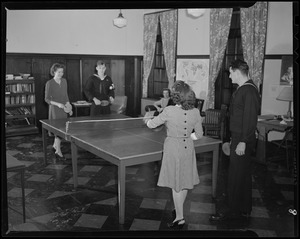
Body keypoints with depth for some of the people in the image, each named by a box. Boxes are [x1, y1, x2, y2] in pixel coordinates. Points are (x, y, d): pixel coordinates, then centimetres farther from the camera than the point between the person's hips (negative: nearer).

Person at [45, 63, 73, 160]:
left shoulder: (64, 81, 7)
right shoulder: (49, 83, -10)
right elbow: (47, 99, -9)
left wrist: (69, 107, 10)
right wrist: (57, 104, -22)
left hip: (63, 109, 6)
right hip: (55, 109, -6)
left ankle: (55, 145, 33)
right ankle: (58, 152, 2)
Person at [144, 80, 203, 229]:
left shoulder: (169, 111, -18)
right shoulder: (195, 112, -6)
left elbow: (151, 124, -5)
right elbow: (199, 134, 3)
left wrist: (147, 117, 16)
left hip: (173, 149, -4)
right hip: (188, 148, 5)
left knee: (176, 185, 6)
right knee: (185, 182, 19)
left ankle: (180, 218, 15)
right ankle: (179, 210, 39)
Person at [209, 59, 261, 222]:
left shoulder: (249, 90, -18)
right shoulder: (242, 89, 12)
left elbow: (250, 119, -22)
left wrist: (243, 142, -23)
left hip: (242, 140, -10)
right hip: (238, 138, 10)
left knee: (236, 177, 0)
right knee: (243, 175, 18)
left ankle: (232, 212, 14)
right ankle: (244, 210, 31)